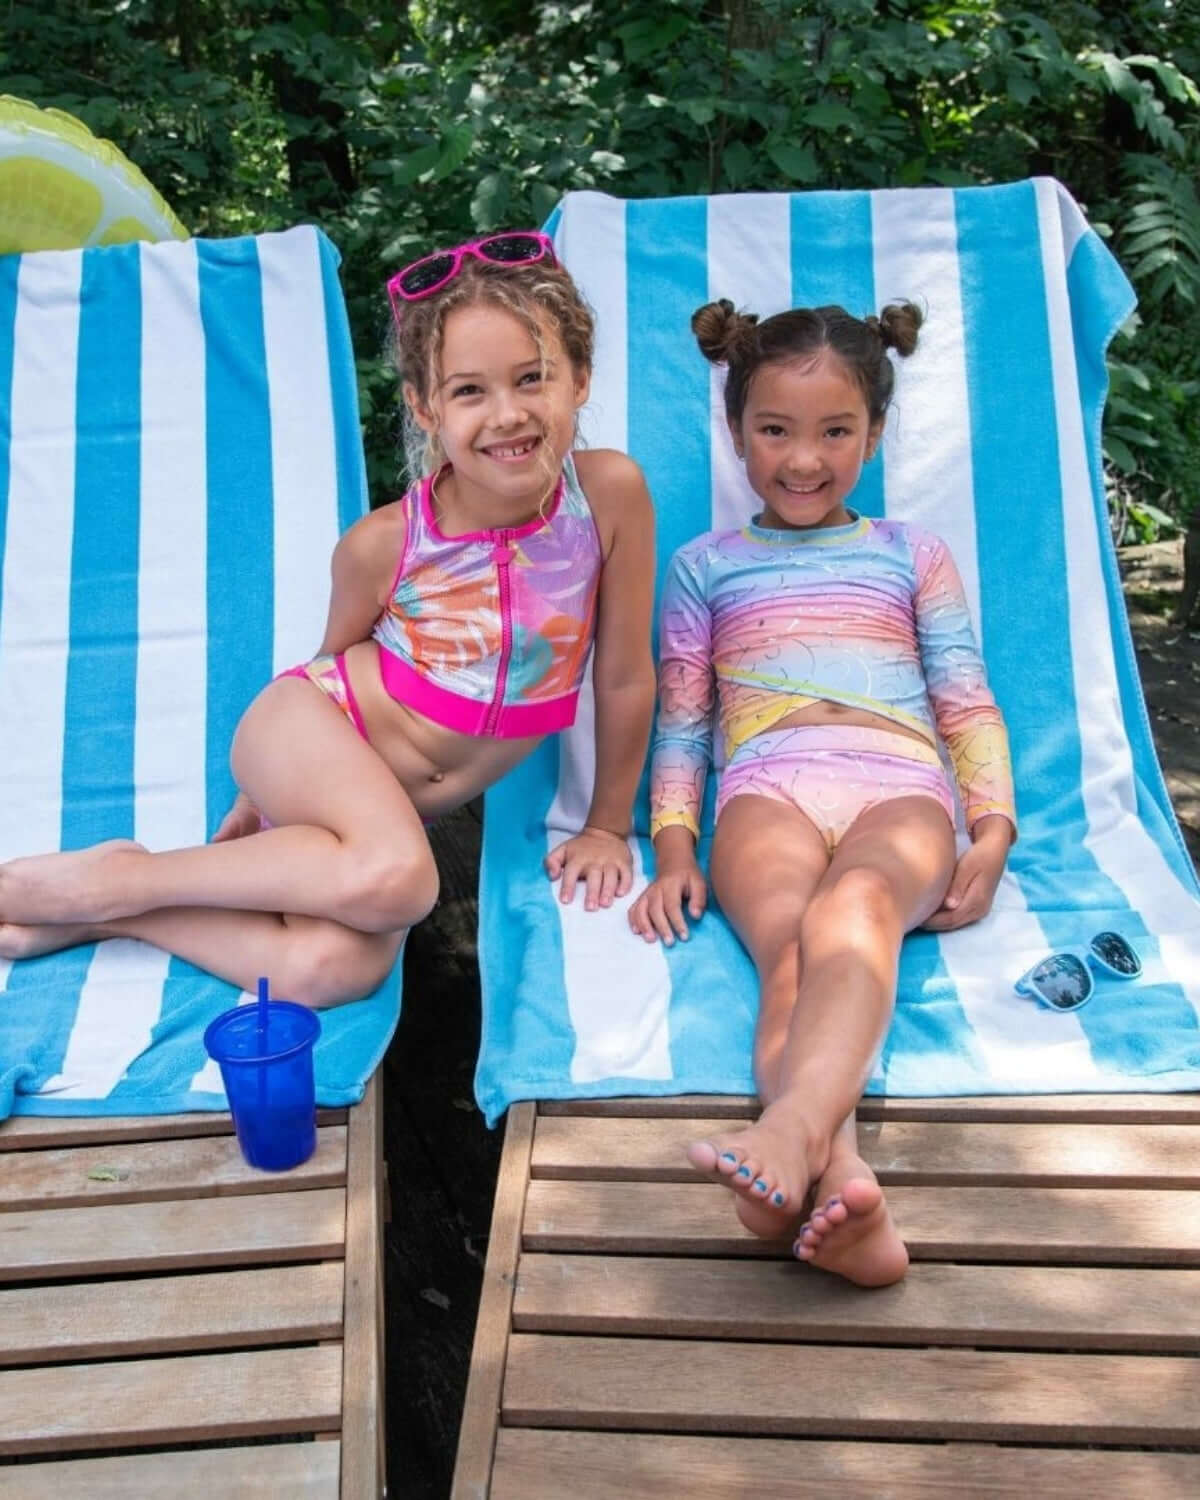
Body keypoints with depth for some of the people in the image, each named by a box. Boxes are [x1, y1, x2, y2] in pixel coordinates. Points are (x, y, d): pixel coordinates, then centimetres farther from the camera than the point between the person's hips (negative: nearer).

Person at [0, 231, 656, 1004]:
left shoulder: (610, 492, -18)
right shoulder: (382, 545, -17)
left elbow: (625, 677, -7)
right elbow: (334, 663, 2)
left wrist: (607, 826, 2)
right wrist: (257, 813, 15)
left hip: (405, 801, 3)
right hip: (311, 733, -2)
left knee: (337, 967, -25)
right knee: (393, 879, -35)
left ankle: (104, 917, -6)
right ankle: (110, 878, -14)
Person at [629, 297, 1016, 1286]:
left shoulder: (911, 554, 26)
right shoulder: (705, 566, 25)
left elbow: (968, 704, 19)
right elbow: (680, 724, 19)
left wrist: (993, 831, 1)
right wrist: (673, 848, 2)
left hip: (899, 786, 0)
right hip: (767, 787, 0)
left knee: (856, 905, -38)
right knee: (792, 945, -35)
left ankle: (791, 1127, -61)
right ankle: (839, 1180, -59)